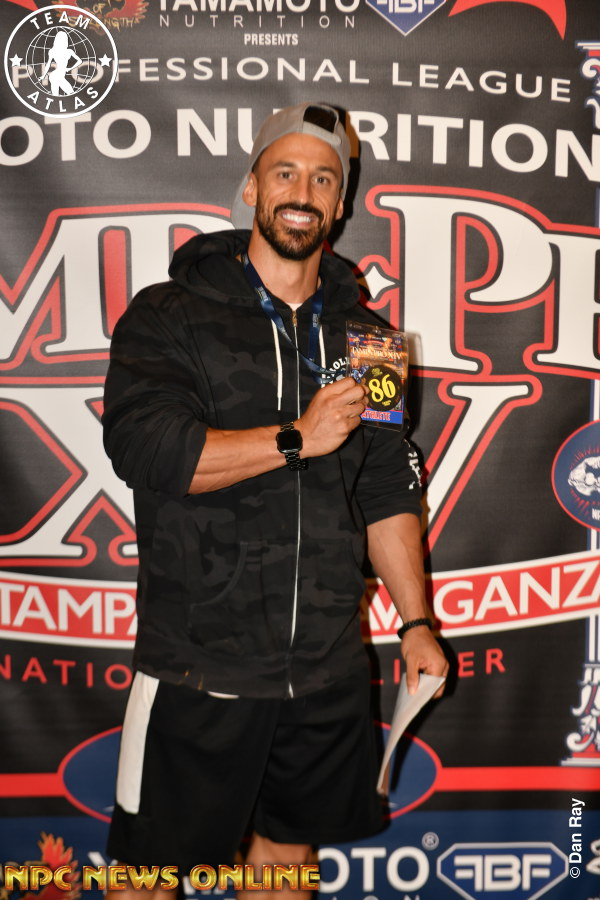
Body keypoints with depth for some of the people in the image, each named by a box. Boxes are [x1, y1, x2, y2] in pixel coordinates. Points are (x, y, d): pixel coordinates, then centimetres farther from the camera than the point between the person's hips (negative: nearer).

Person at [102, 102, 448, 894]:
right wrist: (297, 438, -17)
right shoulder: (169, 317, -2)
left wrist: (416, 622, 7)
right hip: (199, 665, -3)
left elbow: (390, 492, 12)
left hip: (329, 670, 4)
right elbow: (143, 448, -18)